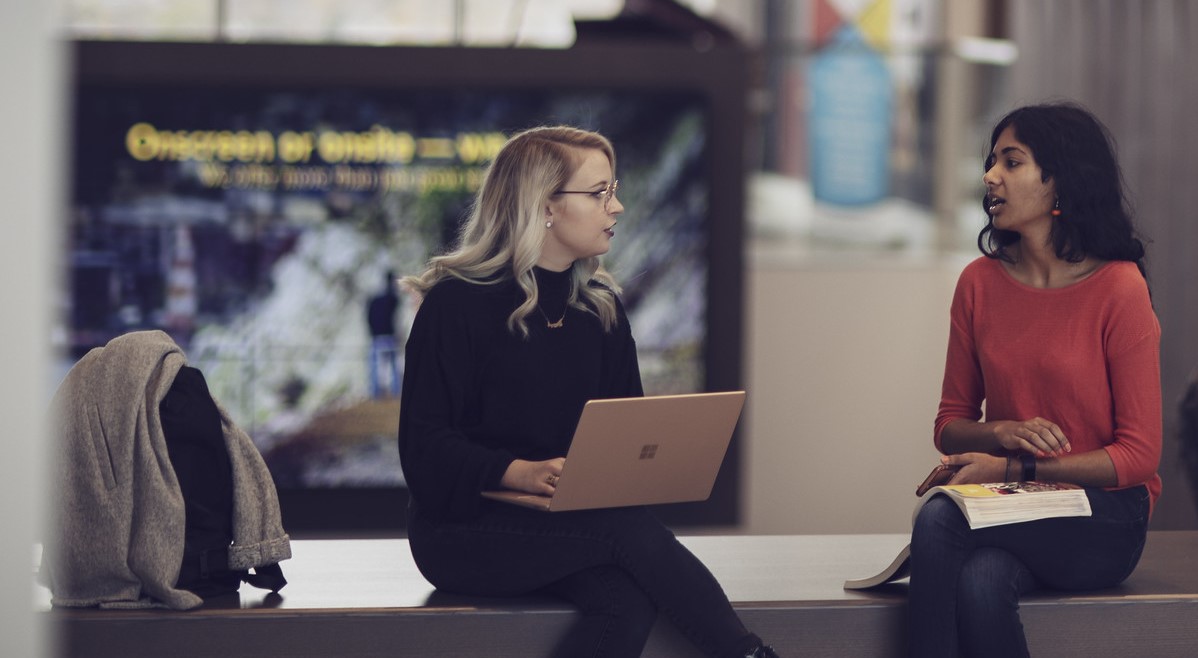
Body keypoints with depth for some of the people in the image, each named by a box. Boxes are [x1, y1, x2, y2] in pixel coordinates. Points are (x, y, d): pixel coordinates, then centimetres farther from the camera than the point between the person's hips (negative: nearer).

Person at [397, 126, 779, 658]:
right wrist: (519, 472, -28)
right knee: (631, 531, -31)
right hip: (464, 528, -5)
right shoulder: (456, 303, -6)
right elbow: (425, 445, -11)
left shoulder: (600, 307, 13)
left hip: (573, 523, 6)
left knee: (630, 600, -30)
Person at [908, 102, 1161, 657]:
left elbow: (1139, 455, -10)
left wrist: (1012, 470, -17)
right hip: (1008, 509, 4)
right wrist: (1001, 433, -11)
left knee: (939, 520, -31)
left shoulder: (1120, 289, -9)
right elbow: (950, 424, 13)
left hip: (1104, 519, -4)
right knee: (981, 583, -33)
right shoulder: (980, 282, 6)